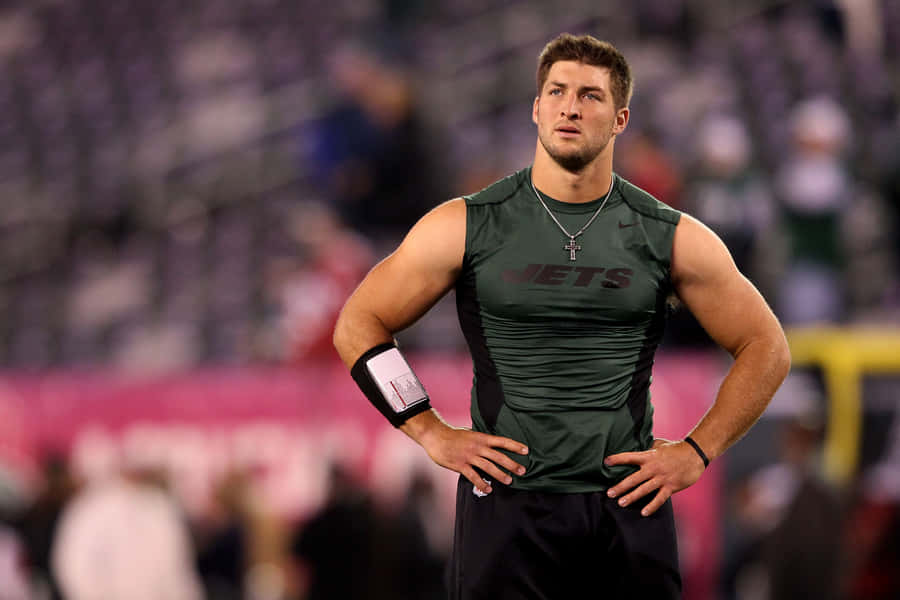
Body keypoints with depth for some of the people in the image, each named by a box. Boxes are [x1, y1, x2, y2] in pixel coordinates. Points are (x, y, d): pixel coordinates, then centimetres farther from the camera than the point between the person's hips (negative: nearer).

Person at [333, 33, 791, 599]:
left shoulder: (669, 237, 3)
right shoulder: (466, 227, 1)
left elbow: (767, 349, 11)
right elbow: (359, 326, 7)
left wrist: (697, 452, 3)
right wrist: (432, 433, 0)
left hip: (628, 507, 1)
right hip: (506, 505, -1)